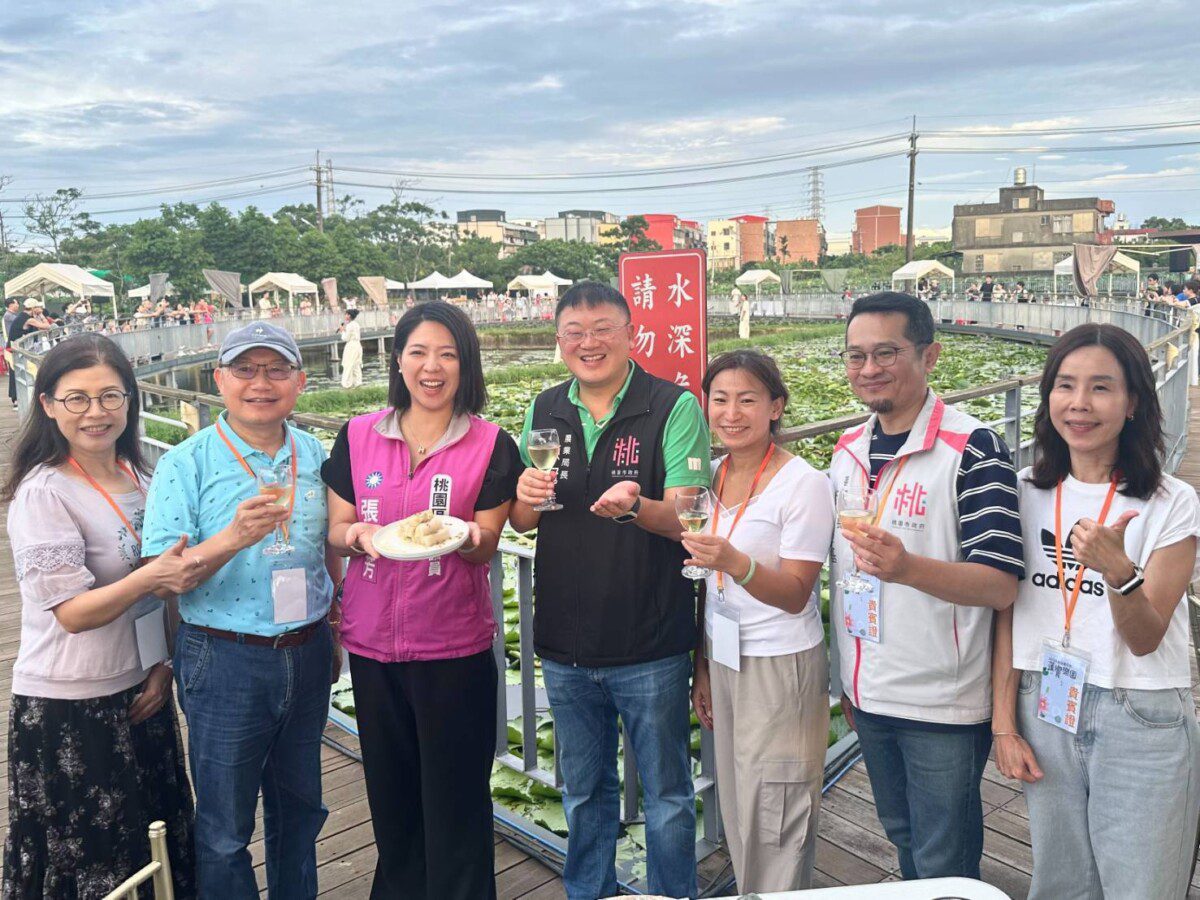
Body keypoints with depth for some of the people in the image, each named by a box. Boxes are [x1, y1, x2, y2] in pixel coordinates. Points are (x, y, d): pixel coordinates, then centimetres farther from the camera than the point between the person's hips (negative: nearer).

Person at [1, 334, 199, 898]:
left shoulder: (138, 478, 5)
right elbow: (70, 613, -19)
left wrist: (162, 667, 2)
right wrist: (151, 577, -33)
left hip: (141, 694, 6)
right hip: (68, 710, -6)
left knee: (158, 847, 16)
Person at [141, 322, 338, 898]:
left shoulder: (313, 455, 3)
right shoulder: (186, 464, -10)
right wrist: (232, 539, -31)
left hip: (306, 654, 4)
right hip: (224, 661, -4)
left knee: (299, 808, 20)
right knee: (224, 830, 9)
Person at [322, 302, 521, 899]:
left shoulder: (490, 445, -4)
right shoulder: (358, 436, 3)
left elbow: (486, 544, -5)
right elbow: (335, 529, 4)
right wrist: (361, 534, -18)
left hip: (455, 646, -3)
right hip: (373, 642, 3)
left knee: (454, 794, 6)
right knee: (389, 789, 18)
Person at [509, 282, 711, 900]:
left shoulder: (675, 407, -10)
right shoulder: (543, 411, 4)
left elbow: (684, 520, -17)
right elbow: (521, 523, 10)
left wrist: (634, 506, -37)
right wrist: (526, 497, -14)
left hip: (650, 648, -4)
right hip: (564, 647, 4)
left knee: (666, 796, 13)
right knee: (583, 792, 22)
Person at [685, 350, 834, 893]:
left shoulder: (803, 483, -15)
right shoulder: (713, 476, 4)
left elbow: (795, 595, -17)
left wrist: (735, 562, -34)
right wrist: (702, 667, 13)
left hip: (781, 665, -6)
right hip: (723, 659, 6)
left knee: (774, 824, 5)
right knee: (737, 812, 18)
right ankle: (746, 892, 36)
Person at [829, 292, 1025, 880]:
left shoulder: (971, 449, -17)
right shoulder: (847, 451, 4)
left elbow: (1001, 586, -21)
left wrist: (908, 568, -39)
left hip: (943, 705, -6)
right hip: (870, 697, 6)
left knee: (944, 868, 10)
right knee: (903, 838, 25)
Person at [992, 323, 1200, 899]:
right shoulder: (1026, 494, -2)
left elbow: (1146, 640, -13)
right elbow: (1007, 613, 3)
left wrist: (1118, 570, -32)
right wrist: (1004, 723, 2)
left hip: (1142, 723, -2)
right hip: (1045, 711, 3)